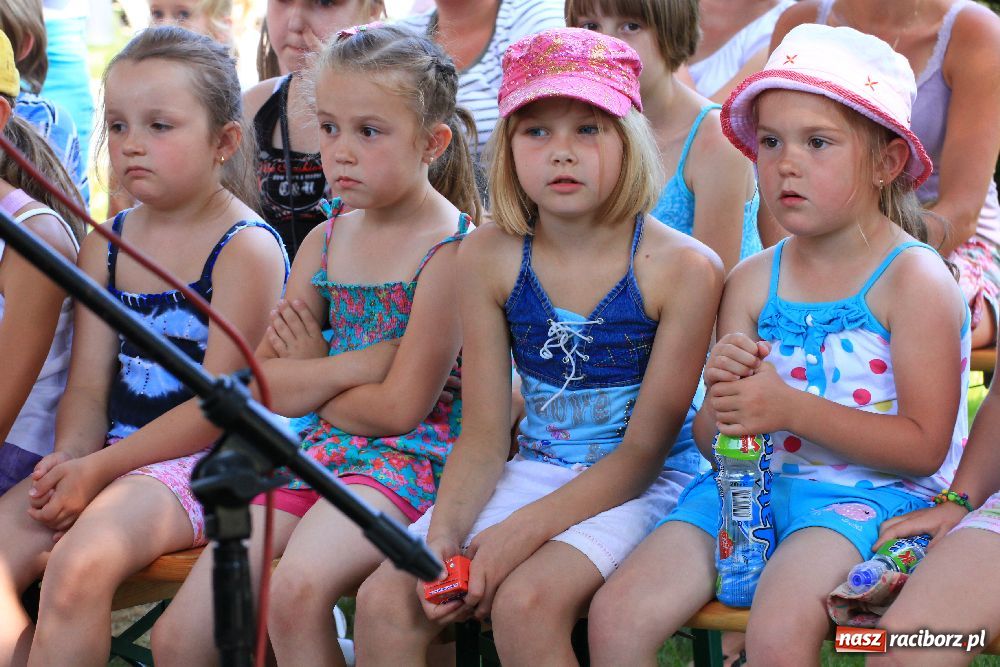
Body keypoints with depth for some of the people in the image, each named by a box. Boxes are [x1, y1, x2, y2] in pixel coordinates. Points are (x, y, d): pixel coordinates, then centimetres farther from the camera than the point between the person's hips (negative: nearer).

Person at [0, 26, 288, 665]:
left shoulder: (247, 248, -9)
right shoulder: (104, 246, 13)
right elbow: (88, 387, 10)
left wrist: (99, 469, -17)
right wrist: (71, 458, -13)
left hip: (201, 462, -7)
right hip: (111, 456, 7)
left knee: (78, 566, -30)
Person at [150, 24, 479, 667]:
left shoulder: (450, 251, -11)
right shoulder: (326, 242, 11)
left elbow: (398, 408, -14)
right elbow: (266, 384, 6)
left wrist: (309, 376, 0)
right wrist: (358, 364, -10)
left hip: (404, 460, -7)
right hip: (316, 452, 7)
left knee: (297, 589, -35)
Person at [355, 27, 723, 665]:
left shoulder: (684, 268, -12)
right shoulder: (490, 257, 0)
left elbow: (644, 449, -12)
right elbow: (484, 437, 1)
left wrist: (522, 531, -22)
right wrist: (444, 532, -18)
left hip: (642, 486, -4)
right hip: (533, 470, 4)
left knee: (525, 601, -31)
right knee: (385, 597, -16)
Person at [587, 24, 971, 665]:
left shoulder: (914, 280, -6)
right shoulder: (752, 280, 10)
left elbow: (924, 446, -12)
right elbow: (710, 439, 12)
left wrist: (791, 408, -20)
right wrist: (723, 404, -14)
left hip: (864, 491, -5)